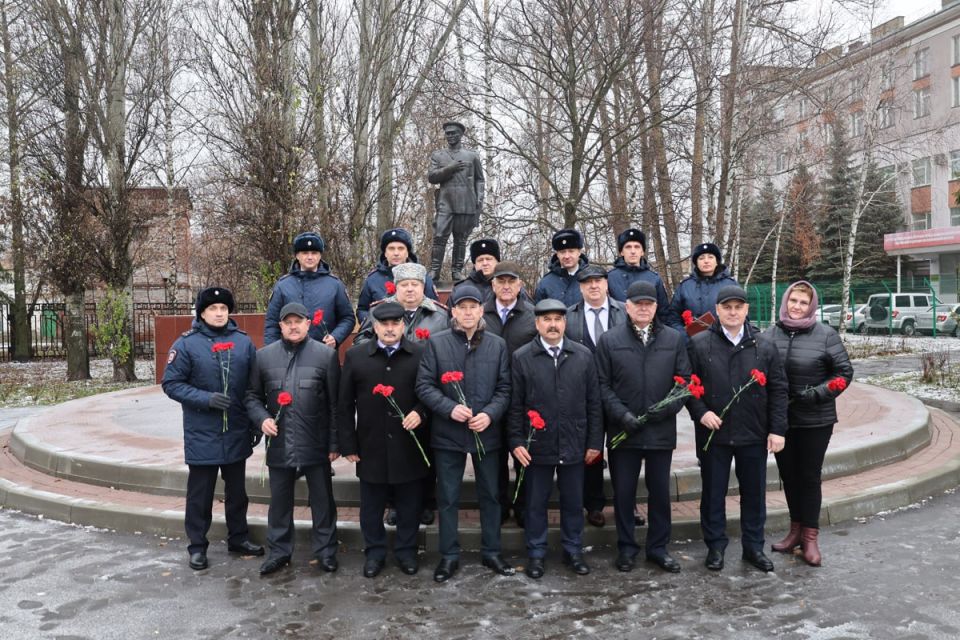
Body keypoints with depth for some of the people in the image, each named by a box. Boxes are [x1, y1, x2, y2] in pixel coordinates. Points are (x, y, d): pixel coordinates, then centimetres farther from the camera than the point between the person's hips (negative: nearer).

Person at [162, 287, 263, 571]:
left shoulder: (244, 342, 2)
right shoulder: (187, 344, -7)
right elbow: (171, 383, -8)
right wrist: (206, 399, -20)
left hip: (237, 433, 3)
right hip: (202, 435, -3)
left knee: (237, 489, 16)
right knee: (200, 492, 8)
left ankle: (238, 537, 31)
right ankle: (197, 546, 21)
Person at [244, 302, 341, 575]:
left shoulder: (326, 354, -3)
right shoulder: (264, 355, 5)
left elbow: (335, 403, -2)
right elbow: (253, 396, 12)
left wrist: (334, 443, -4)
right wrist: (262, 418, -8)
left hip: (316, 444, -2)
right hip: (279, 444, 2)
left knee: (322, 499, 9)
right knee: (279, 499, 14)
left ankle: (325, 551, 24)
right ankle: (279, 551, 29)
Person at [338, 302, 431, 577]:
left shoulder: (421, 354, -2)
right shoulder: (355, 356, 1)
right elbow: (345, 405, 3)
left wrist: (420, 412, -17)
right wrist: (348, 444, 0)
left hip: (409, 446, -1)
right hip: (371, 445, 1)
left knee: (409, 504, 11)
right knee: (371, 505, 13)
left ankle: (406, 551, 29)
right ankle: (374, 552, 29)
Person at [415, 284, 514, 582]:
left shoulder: (498, 345, 3)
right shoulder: (436, 343, -2)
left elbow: (504, 388, 2)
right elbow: (424, 385, -4)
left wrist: (490, 414, -14)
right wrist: (450, 408, -17)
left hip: (486, 432, 2)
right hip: (447, 433, -1)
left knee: (490, 495, 12)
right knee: (448, 497, 8)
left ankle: (491, 551, 28)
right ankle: (449, 555, 22)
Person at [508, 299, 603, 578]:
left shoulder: (584, 355, 3)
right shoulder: (521, 357, -3)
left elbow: (593, 402, 4)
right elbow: (515, 405, -2)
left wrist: (594, 442, 2)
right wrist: (516, 442, -7)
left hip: (574, 445, 2)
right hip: (536, 445, -2)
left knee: (573, 502, 14)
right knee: (535, 503, 10)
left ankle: (573, 551, 30)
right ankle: (536, 554, 26)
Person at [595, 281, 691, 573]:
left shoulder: (674, 339, 5)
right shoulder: (609, 340, 0)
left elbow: (685, 381, 4)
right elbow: (603, 384, -2)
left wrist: (667, 408, -12)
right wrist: (622, 414, -13)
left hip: (661, 429, 1)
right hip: (623, 430, -1)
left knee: (660, 491, 12)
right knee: (623, 491, 9)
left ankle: (658, 547, 27)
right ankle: (626, 547, 24)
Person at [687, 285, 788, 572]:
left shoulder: (765, 346, 2)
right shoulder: (699, 344, -3)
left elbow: (778, 390, 3)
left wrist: (777, 429, -3)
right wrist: (700, 412, -13)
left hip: (754, 434, 2)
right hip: (712, 433, -1)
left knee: (754, 492, 12)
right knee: (713, 492, 9)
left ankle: (753, 546, 28)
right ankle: (715, 546, 25)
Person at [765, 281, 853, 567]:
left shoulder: (825, 334, -7)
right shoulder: (771, 333, -1)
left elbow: (844, 372, -4)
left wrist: (817, 394, -15)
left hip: (815, 420, -3)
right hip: (779, 418, 3)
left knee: (809, 476, 5)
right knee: (788, 475, 13)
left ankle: (810, 537, 17)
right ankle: (796, 530, 29)